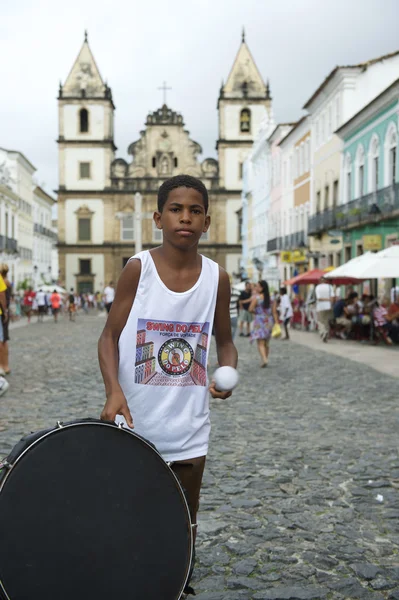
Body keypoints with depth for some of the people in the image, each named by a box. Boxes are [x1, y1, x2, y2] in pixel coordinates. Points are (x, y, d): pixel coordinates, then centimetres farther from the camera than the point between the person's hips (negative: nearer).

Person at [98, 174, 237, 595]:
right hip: (136, 420, -2)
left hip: (189, 423, 2)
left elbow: (224, 342, 9)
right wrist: (114, 391, -21)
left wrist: (227, 374, -12)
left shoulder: (217, 278, -1)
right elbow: (110, 336, -6)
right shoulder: (137, 268, -8)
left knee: (186, 520, 15)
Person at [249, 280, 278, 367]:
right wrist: (276, 323, -1)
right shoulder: (271, 298, 3)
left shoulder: (256, 298, -11)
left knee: (260, 343, -6)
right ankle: (265, 359, 26)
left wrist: (256, 312, 5)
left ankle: (264, 359, -24)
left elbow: (251, 309, -16)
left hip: (259, 322, -5)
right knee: (266, 343, 18)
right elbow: (274, 312, 0)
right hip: (269, 321, 5)